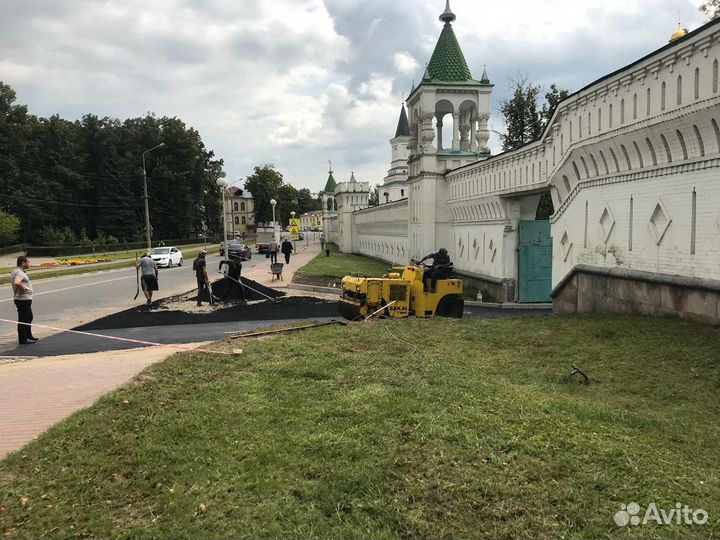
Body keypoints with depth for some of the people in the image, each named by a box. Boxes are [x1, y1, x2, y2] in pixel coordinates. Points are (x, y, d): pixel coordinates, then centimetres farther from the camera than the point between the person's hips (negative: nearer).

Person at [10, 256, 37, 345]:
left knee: (29, 318, 21)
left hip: (25, 299, 11)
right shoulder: (19, 273, -21)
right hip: (23, 300, -11)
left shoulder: (16, 271, 13)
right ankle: (23, 339, 6)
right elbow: (17, 283, -39)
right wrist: (23, 289, -23)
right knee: (23, 320, -2)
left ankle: (29, 337, 31)